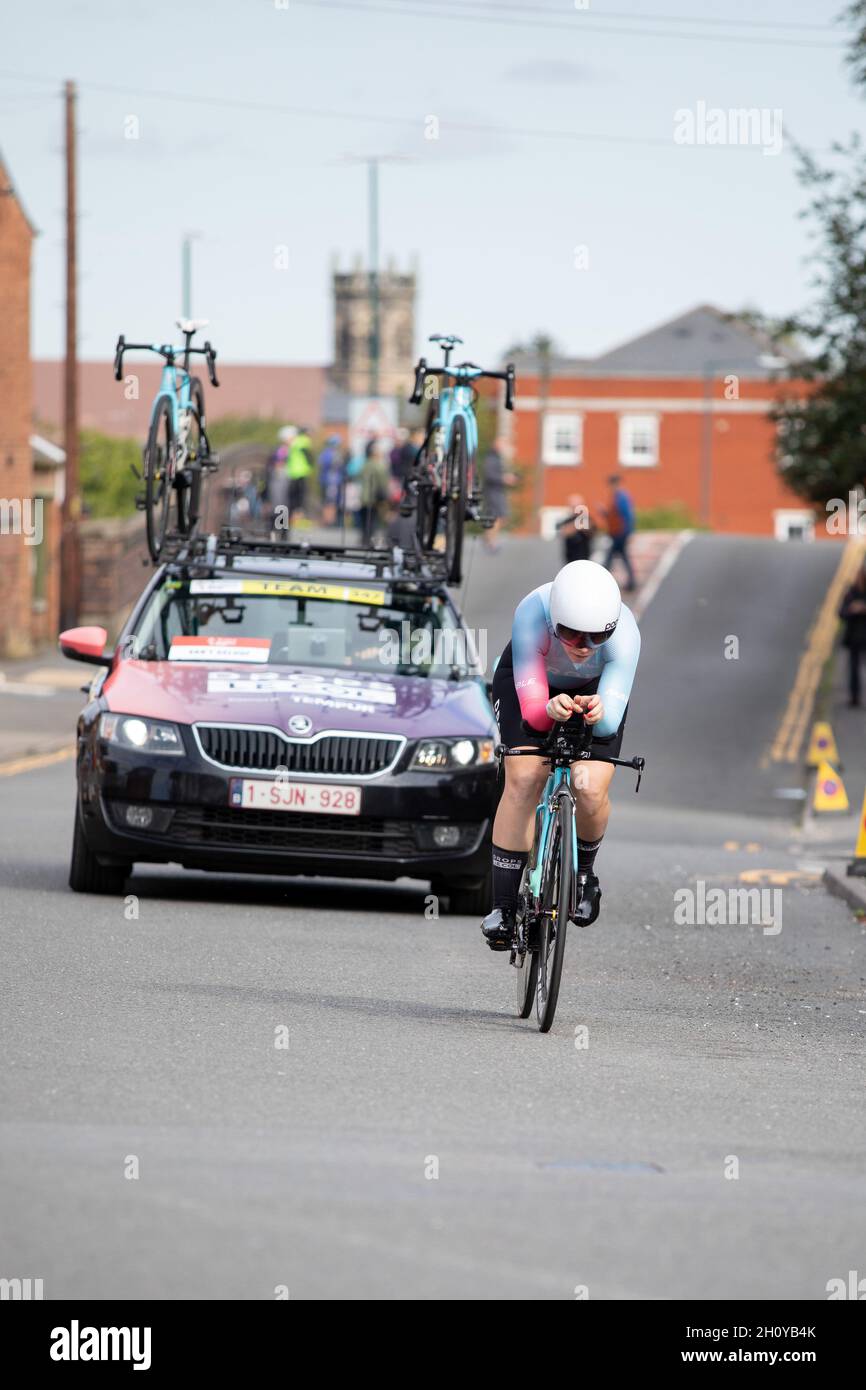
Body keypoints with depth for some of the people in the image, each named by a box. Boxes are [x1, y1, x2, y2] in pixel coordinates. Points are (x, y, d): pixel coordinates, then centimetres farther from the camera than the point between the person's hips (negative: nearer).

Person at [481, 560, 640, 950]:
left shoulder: (624, 632, -38)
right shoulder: (532, 614, -40)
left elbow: (610, 722, -40)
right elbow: (531, 706, -40)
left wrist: (598, 713, -63)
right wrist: (551, 710, -62)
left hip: (595, 688, 0)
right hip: (529, 679, 0)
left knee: (590, 790, -18)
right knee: (523, 781, -20)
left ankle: (583, 869, 15)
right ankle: (503, 907, -12)